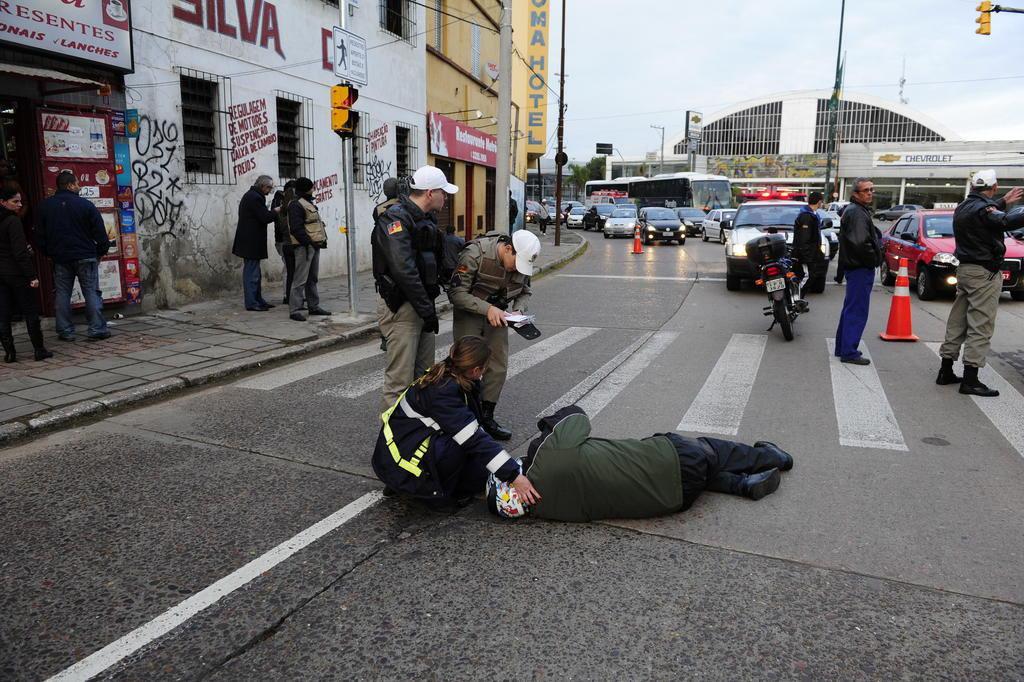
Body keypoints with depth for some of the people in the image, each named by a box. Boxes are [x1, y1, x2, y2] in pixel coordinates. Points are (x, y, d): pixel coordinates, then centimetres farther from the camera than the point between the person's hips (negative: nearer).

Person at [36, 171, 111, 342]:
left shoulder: (45, 206, 5)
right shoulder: (85, 204, -7)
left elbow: (39, 233, 8)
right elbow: (99, 230, -6)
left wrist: (47, 253, 18)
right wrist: (102, 250, 5)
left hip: (59, 257, 3)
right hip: (85, 256, -3)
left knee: (61, 294, 9)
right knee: (92, 292, 1)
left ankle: (65, 331, 10)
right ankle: (97, 329, -2)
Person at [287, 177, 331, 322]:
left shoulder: (308, 204, 21)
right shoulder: (296, 205, -12)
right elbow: (296, 229, -21)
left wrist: (322, 239, 14)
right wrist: (309, 242, -24)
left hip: (314, 245, 10)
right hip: (304, 246, -10)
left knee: (313, 278, 15)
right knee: (300, 279, -9)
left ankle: (314, 306, 24)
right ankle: (294, 310, -7)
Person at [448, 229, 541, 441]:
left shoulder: (523, 260, -10)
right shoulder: (475, 254, -27)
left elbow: (525, 292, 5)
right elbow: (456, 293, -25)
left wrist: (518, 311, -16)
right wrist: (487, 308, -34)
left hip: (497, 314, 5)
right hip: (469, 314, -5)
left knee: (499, 367, 3)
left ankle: (486, 417, 16)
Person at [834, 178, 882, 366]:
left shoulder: (858, 210, 19)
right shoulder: (857, 212, -16)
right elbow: (860, 243, -27)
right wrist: (874, 260, -14)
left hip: (855, 267, 11)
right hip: (861, 268, -11)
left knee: (850, 309, 16)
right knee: (857, 311, -7)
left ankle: (842, 348, 24)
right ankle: (849, 352, -4)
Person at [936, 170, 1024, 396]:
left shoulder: (963, 207, 12)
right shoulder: (983, 207, -16)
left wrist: (1003, 203, 35)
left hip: (964, 269, 9)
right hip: (984, 272, -9)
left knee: (957, 321, 12)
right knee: (981, 325, -7)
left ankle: (946, 372, 17)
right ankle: (970, 380, -7)